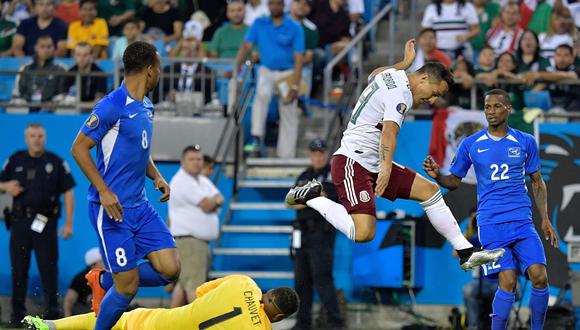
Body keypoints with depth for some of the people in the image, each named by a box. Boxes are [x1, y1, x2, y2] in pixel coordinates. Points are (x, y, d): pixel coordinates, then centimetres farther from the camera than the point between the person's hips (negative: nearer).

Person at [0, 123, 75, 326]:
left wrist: (68, 223, -6)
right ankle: (18, 313, 10)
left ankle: (52, 312, 2)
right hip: (20, 221, 2)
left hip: (45, 223, -2)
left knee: (49, 268, -4)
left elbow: (68, 193, 1)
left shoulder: (56, 162, 3)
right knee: (18, 269, 3)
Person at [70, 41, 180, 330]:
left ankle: (103, 281, 19)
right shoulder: (112, 106, -15)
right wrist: (104, 191, -20)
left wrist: (156, 176, 8)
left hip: (140, 206, 8)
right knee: (128, 286, -8)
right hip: (112, 207, -8)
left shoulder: (146, 107, 12)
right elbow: (79, 148, -14)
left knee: (169, 270, -3)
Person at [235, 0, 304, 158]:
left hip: (287, 72, -1)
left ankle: (286, 156, 8)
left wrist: (294, 87, -17)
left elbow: (298, 59, -10)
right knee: (262, 93, -31)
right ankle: (257, 140, -33)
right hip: (266, 71, 1)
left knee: (289, 116, 1)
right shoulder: (259, 24, 3)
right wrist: (237, 67, -19)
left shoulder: (294, 28, -6)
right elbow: (247, 46, -3)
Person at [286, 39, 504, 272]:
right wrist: (386, 168, -47)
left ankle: (466, 253, 9)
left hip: (372, 163, 11)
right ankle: (312, 197, -5)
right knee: (363, 233, -26)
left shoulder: (390, 75, 12)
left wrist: (406, 62, 50)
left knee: (429, 190, 8)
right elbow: (389, 131, -34)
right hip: (352, 163, -11)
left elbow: (374, 75, 39)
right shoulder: (401, 93, -17)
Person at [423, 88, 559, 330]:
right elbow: (454, 182, 11)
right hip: (491, 223, -1)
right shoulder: (470, 144, 5)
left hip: (523, 221, 1)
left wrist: (545, 219, 7)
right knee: (508, 282, -15)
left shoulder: (526, 142, 7)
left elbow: (537, 182, 15)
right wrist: (437, 176, -11)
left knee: (539, 277, -12)